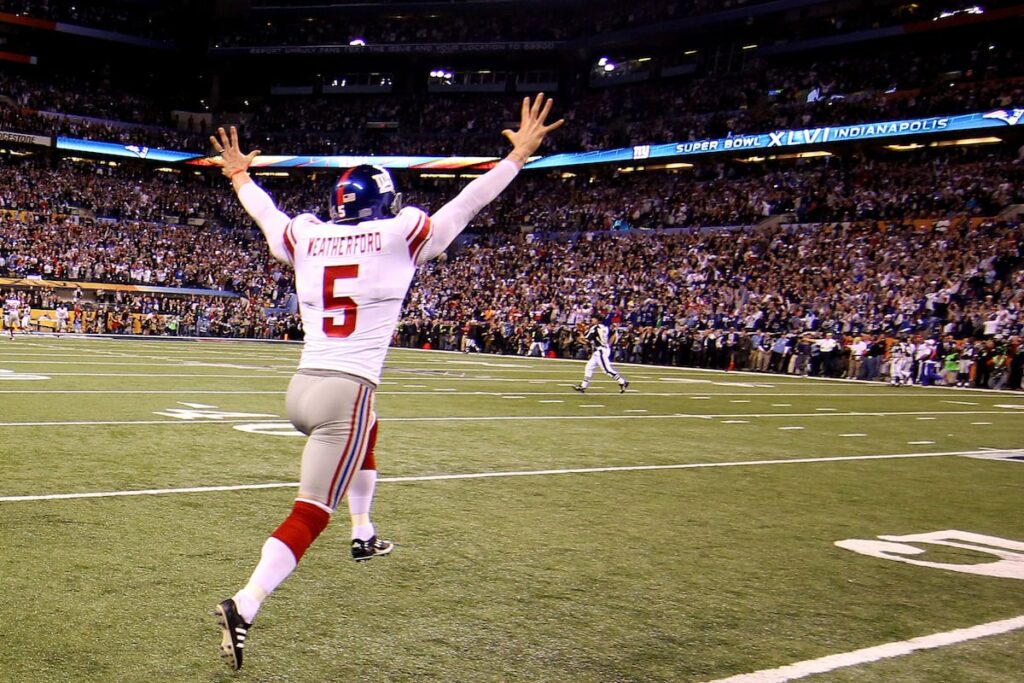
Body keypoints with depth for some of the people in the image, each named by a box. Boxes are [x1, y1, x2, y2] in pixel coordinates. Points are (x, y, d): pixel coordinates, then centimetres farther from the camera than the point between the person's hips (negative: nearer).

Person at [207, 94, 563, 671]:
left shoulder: (307, 238, 8)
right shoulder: (399, 237, -2)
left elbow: (265, 213, 28)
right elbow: (466, 206, 6)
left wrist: (240, 176, 48)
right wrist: (520, 154, 17)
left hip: (302, 387, 7)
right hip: (347, 390, -6)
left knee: (366, 437, 37)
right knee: (311, 514, -5)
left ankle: (364, 536, 48)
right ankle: (245, 607, -19)